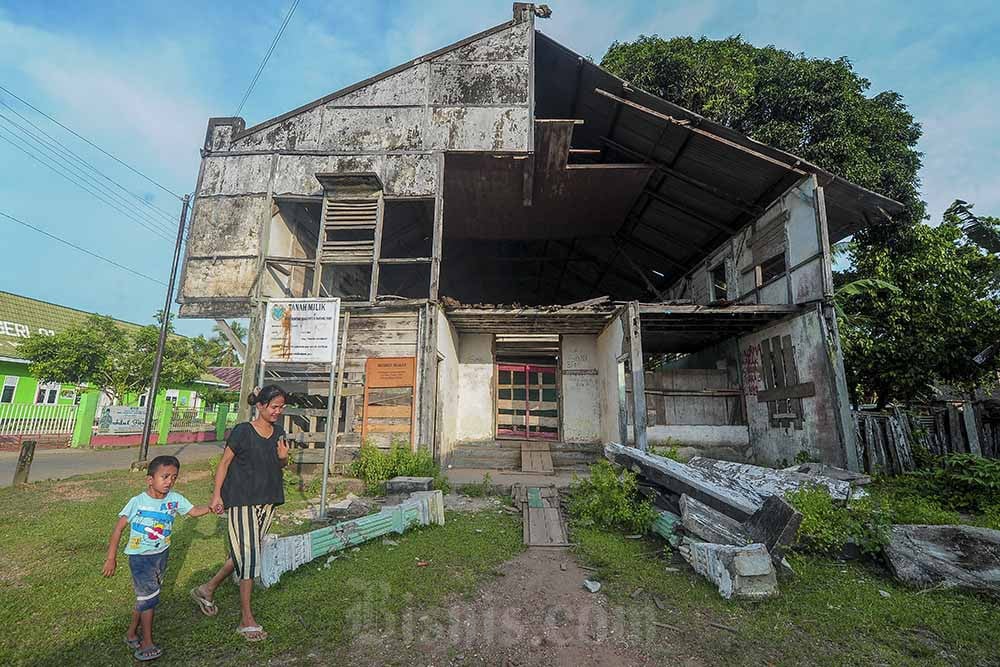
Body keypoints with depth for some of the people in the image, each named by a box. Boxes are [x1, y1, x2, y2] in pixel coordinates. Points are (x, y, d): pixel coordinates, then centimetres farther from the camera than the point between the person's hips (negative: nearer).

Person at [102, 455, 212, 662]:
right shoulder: (137, 502, -19)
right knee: (149, 597, -2)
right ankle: (147, 644, 13)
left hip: (161, 554, 5)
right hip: (140, 557, -4)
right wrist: (111, 558, -10)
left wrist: (210, 508, -24)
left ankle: (132, 634, 38)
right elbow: (119, 528, -12)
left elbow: (193, 511, -4)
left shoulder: (175, 499, -9)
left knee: (144, 596, 18)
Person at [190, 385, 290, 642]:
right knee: (248, 555, -3)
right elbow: (224, 463, -6)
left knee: (244, 553, 17)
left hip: (267, 500, 6)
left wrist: (283, 457, -9)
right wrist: (217, 495, -9)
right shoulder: (242, 432, -14)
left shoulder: (279, 432, 3)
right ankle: (247, 619, 9)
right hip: (242, 501, -6)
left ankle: (207, 589, 39)